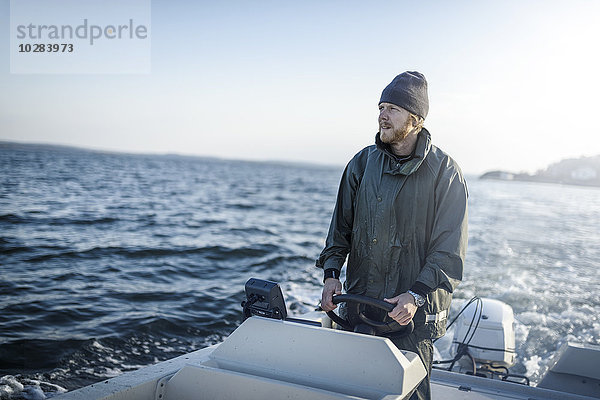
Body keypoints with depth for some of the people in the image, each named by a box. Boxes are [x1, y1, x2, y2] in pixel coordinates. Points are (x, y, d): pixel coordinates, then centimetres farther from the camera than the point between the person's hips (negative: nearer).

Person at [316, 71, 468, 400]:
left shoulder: (444, 172, -8)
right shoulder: (363, 162, 5)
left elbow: (449, 249, -10)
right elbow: (341, 225, 12)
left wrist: (417, 295, -21)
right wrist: (331, 273, -1)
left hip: (414, 313, -4)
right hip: (358, 304, 4)